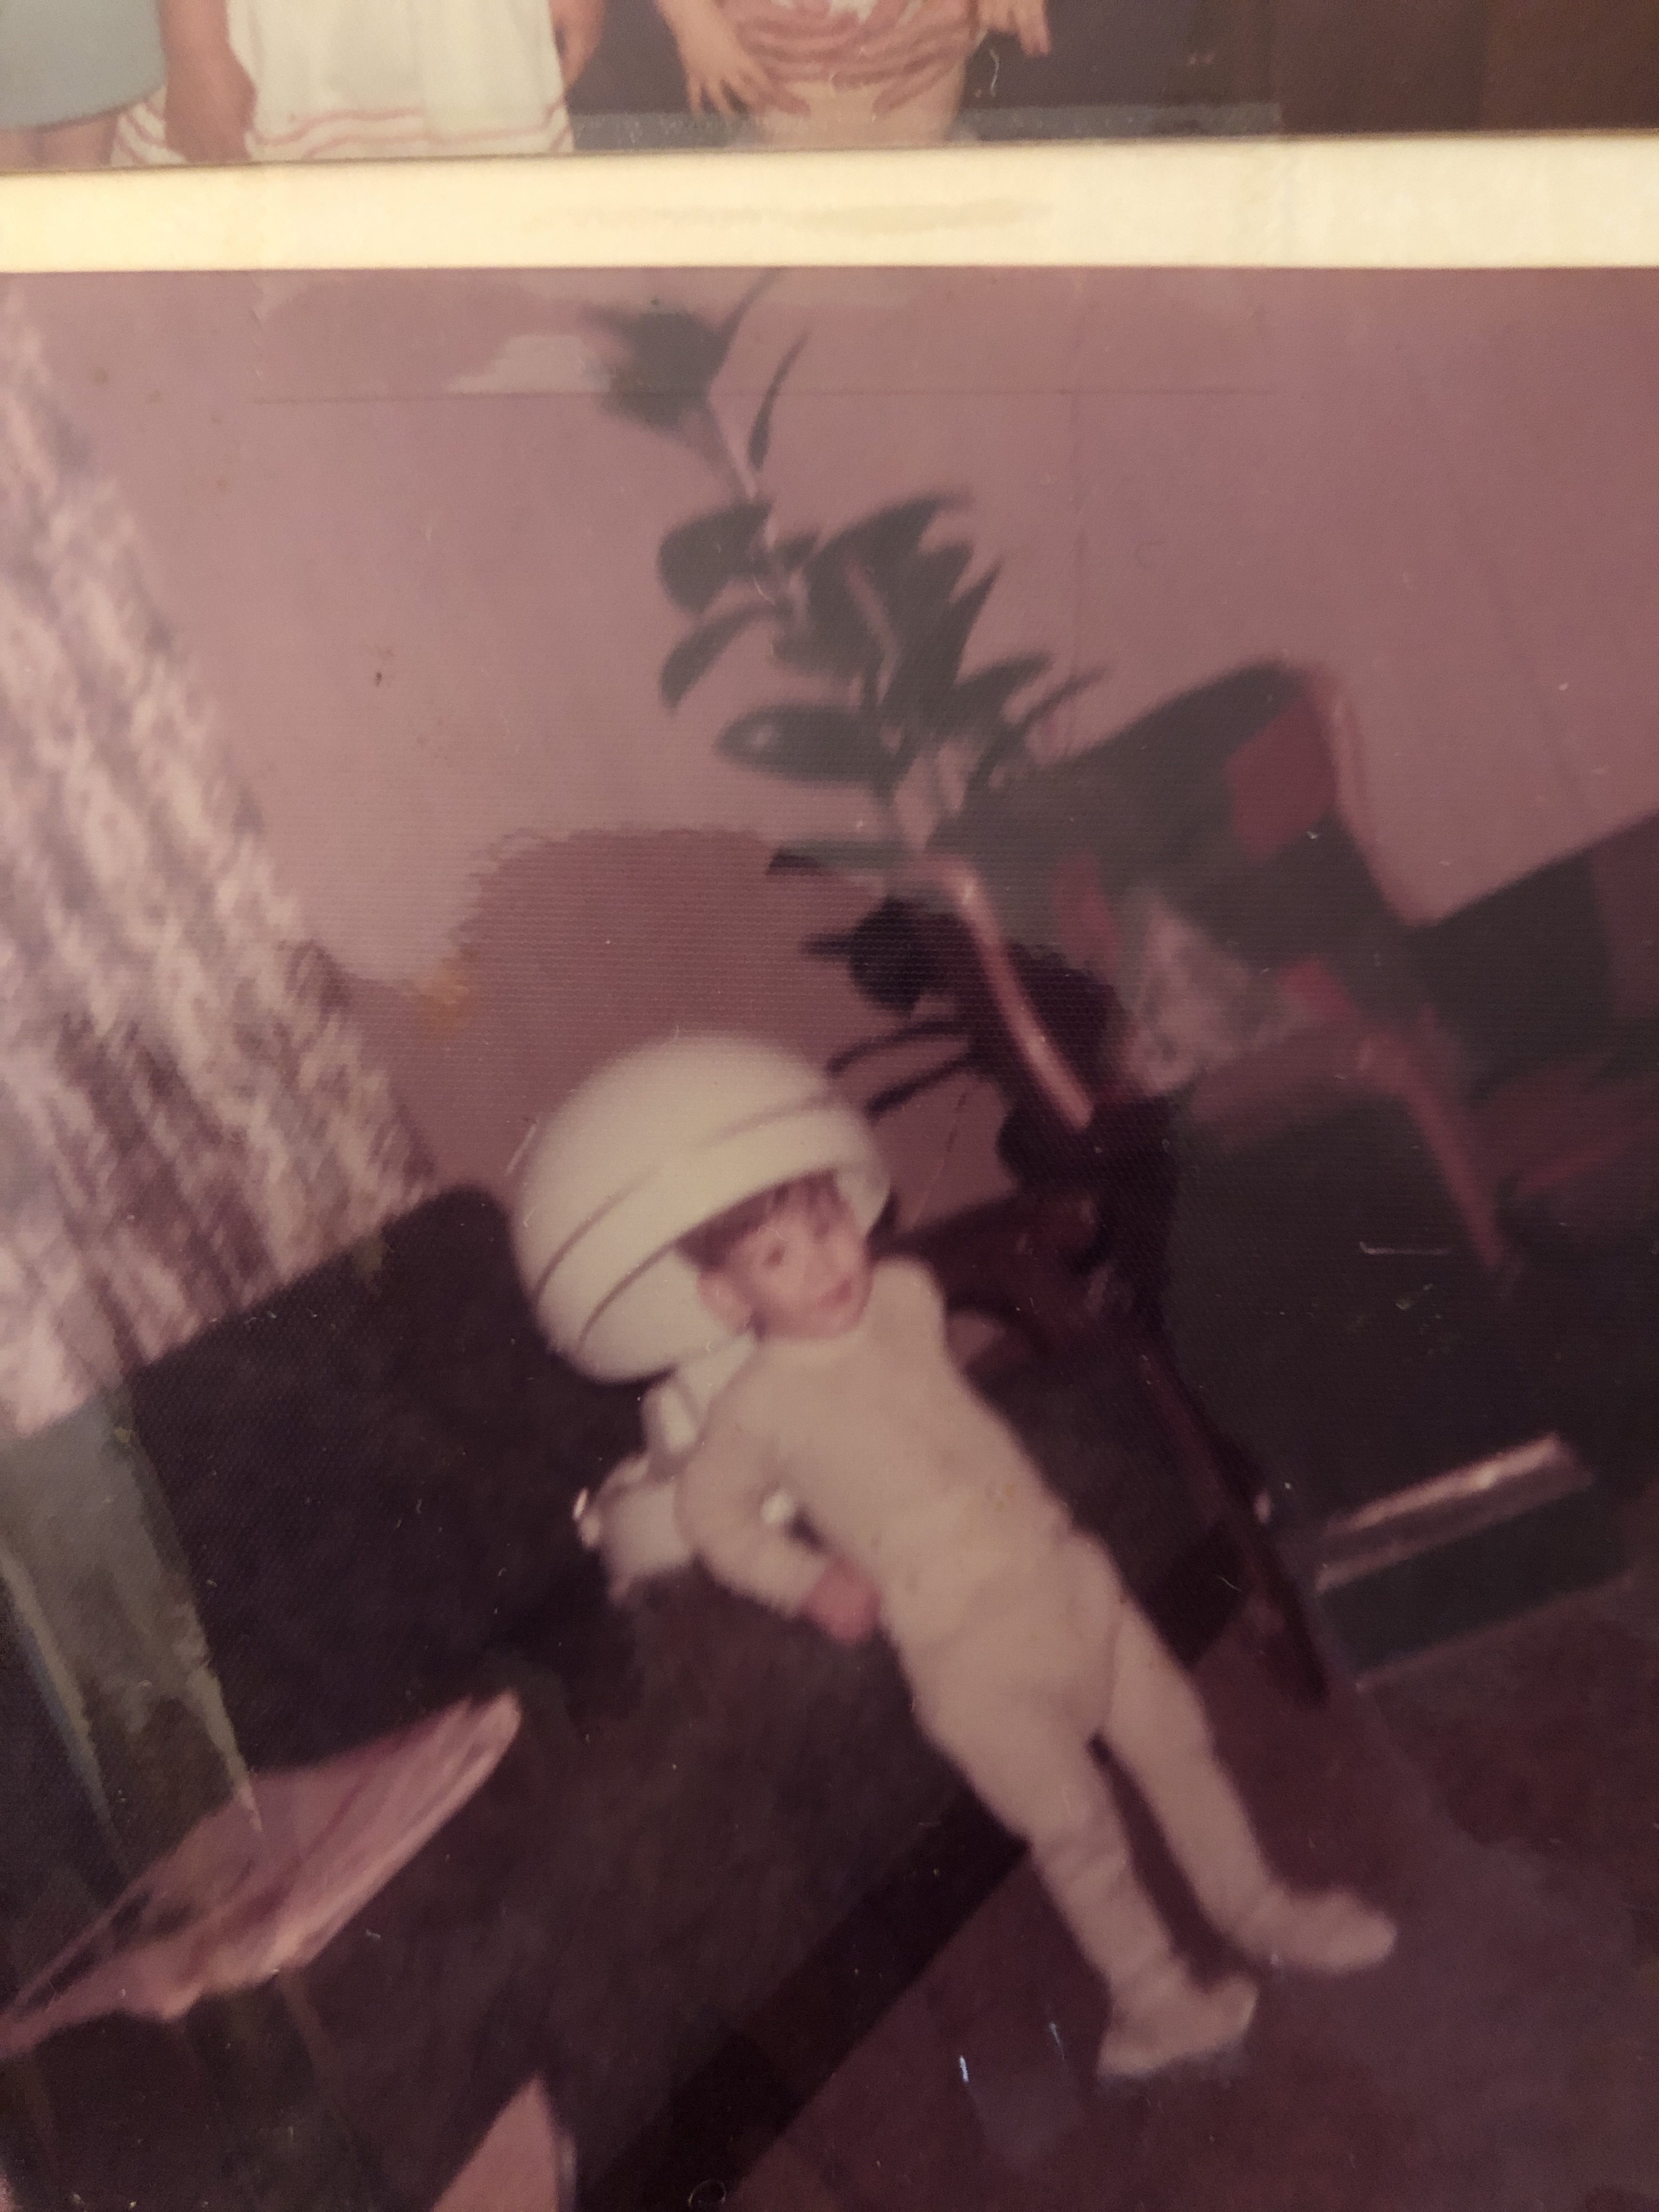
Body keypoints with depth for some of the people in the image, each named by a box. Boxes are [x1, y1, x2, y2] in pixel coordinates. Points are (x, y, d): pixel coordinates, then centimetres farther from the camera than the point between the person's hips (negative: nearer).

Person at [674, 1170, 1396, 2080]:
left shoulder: (907, 1295, 1)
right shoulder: (759, 1407, -11)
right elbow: (710, 1512, 2)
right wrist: (809, 1579, -5)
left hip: (1064, 1576, 5)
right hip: (966, 1649, -4)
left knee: (1176, 1739, 9)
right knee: (1072, 1819, -3)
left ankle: (1257, 1908, 29)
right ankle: (1151, 1993, 16)